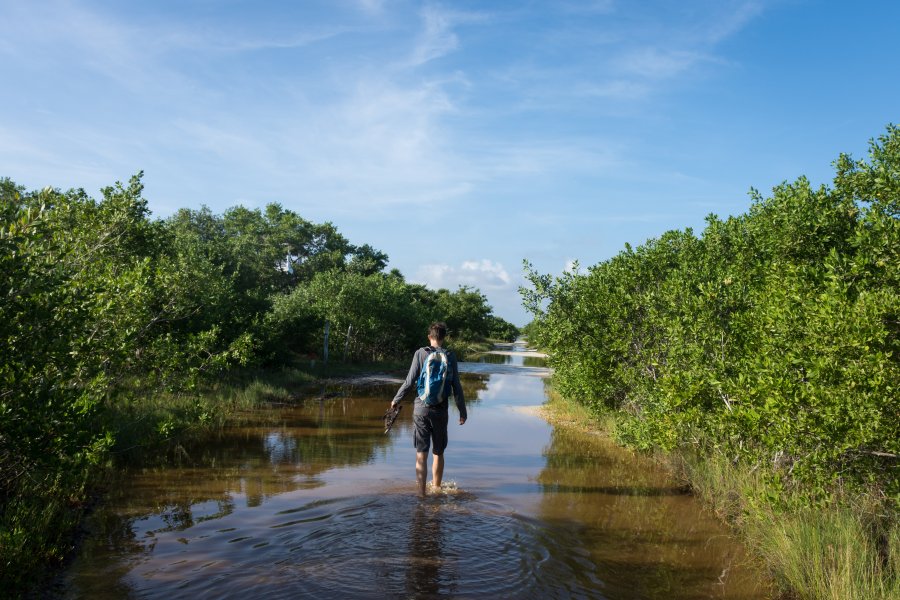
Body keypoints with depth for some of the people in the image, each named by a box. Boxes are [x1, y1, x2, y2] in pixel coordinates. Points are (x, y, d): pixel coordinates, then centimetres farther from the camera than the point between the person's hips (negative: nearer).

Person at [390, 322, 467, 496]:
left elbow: (410, 381, -5)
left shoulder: (420, 353, -3)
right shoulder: (450, 357, 0)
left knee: (421, 454, 2)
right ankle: (437, 488, 29)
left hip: (421, 408, -1)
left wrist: (396, 399, 9)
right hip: (441, 410, 1)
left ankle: (421, 493, 1)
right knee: (438, 453, 16)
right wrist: (462, 411, 8)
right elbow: (456, 387, 0)